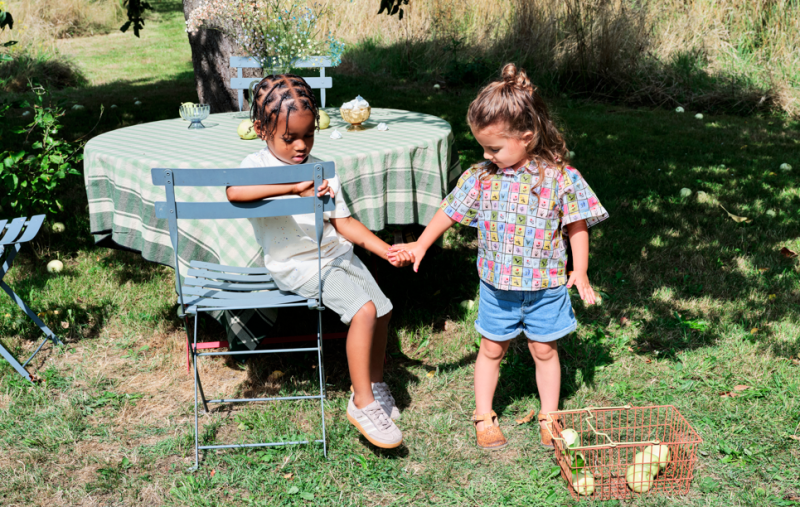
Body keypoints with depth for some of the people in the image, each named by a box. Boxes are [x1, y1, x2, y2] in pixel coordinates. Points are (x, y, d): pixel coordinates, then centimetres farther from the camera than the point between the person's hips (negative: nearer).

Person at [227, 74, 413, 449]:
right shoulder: (259, 165, -9)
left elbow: (343, 222, 9)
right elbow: (234, 192, -34)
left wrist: (386, 250, -2)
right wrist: (294, 188, -36)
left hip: (337, 254, 7)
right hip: (299, 267, -7)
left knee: (381, 309, 0)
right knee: (364, 310, -21)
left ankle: (375, 383, 24)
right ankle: (362, 403, -8)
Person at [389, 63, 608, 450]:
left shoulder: (561, 177, -13)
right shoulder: (481, 176, -7)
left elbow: (577, 226, -3)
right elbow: (450, 212, 6)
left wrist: (580, 272, -4)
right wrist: (420, 246, 11)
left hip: (545, 286, -1)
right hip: (497, 285, 2)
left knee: (544, 350, 13)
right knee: (491, 349, 14)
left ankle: (549, 419, 30)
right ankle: (483, 417, 30)